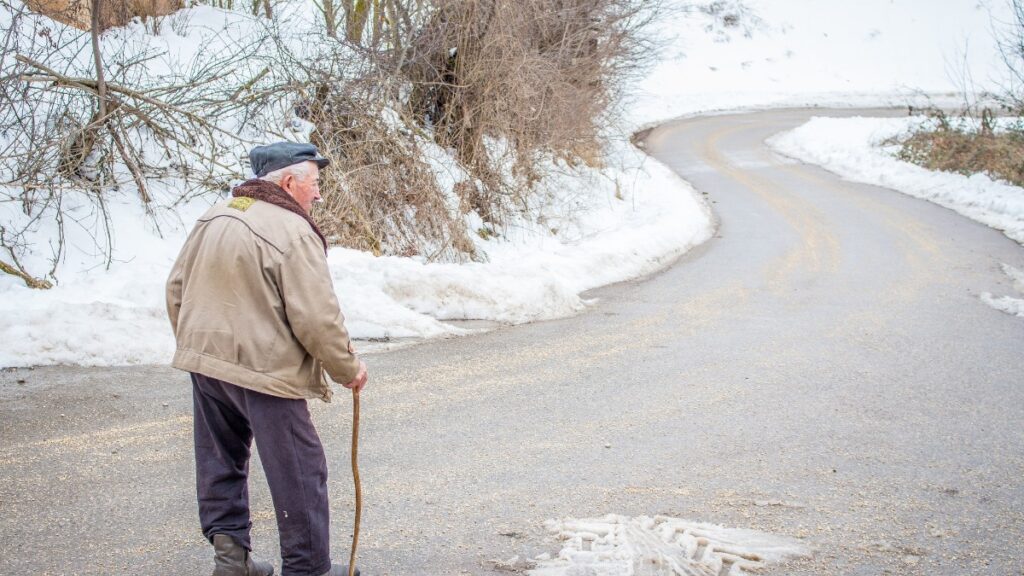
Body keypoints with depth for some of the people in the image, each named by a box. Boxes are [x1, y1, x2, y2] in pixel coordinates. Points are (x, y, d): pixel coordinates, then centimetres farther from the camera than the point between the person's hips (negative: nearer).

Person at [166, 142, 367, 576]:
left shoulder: (213, 219, 7)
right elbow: (317, 319, -17)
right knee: (299, 473, 4)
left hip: (204, 362, 8)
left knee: (221, 461, 19)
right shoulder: (293, 233, -17)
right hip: (264, 370, -8)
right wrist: (348, 369, -3)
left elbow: (177, 288, 15)